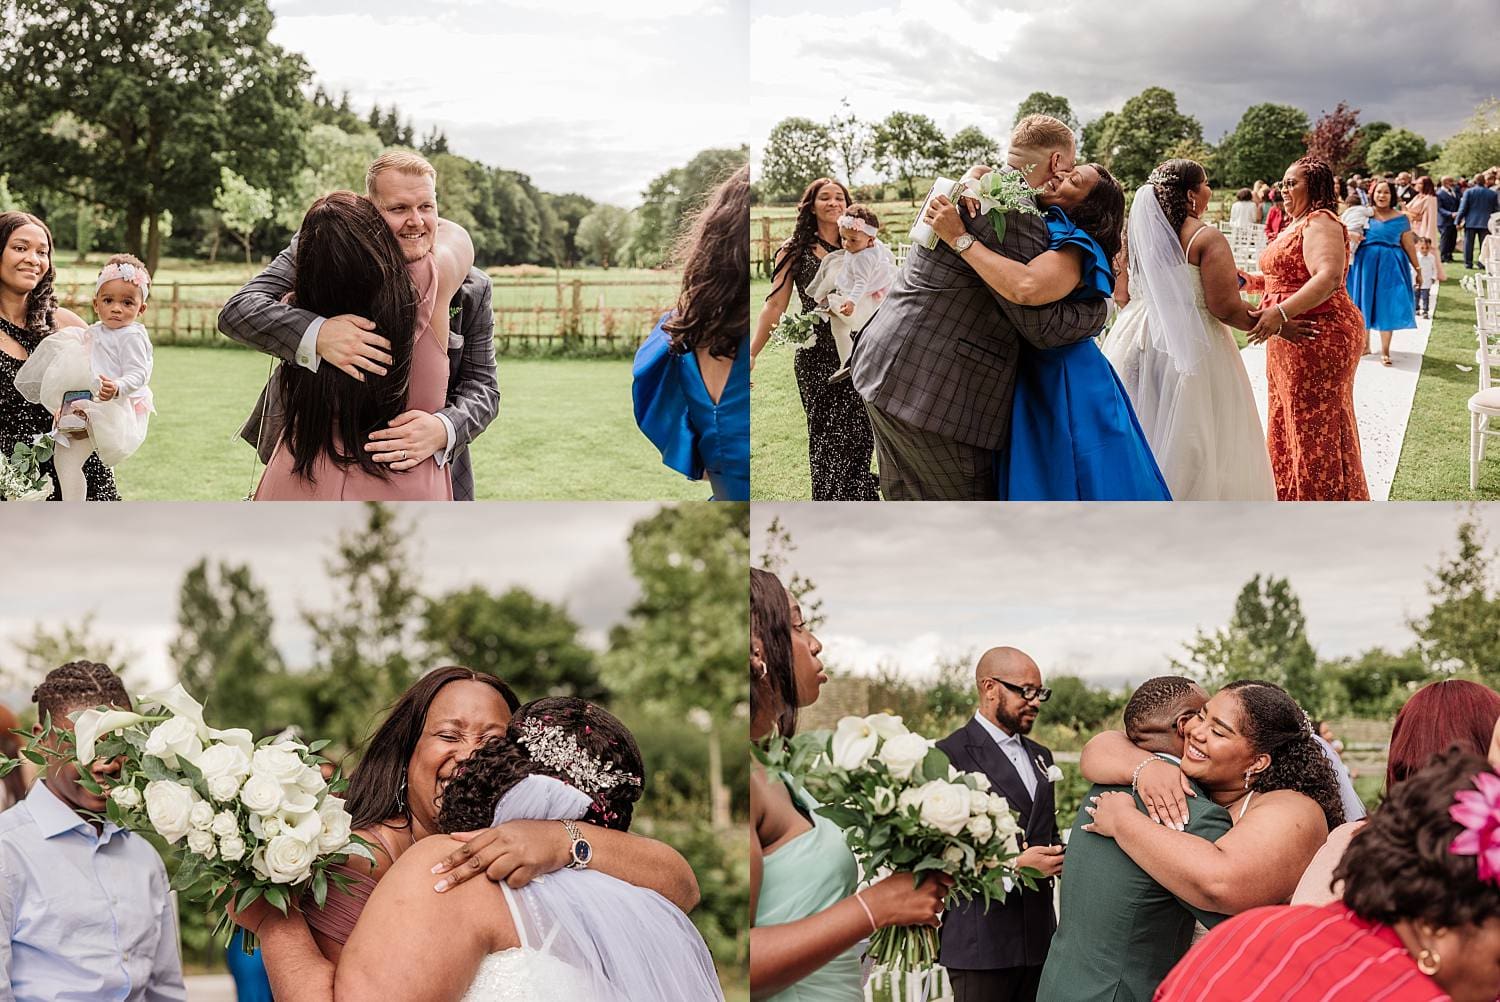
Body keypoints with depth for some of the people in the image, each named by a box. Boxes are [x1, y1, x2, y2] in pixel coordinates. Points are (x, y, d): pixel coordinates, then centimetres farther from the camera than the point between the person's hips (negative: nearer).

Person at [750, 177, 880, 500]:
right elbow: (774, 307, 1)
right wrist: (751, 354, -7)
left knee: (855, 438, -6)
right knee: (823, 438, 3)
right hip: (816, 360, -1)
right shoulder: (795, 250, 4)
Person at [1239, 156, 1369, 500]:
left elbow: (1328, 278, -30)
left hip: (1319, 339, -10)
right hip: (1290, 343, 10)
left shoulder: (1320, 223, -16)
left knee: (1317, 428, -4)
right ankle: (1294, 500, 28)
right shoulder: (1296, 225, 17)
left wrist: (1281, 312, -39)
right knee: (1288, 422, 17)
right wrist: (1249, 281, 8)